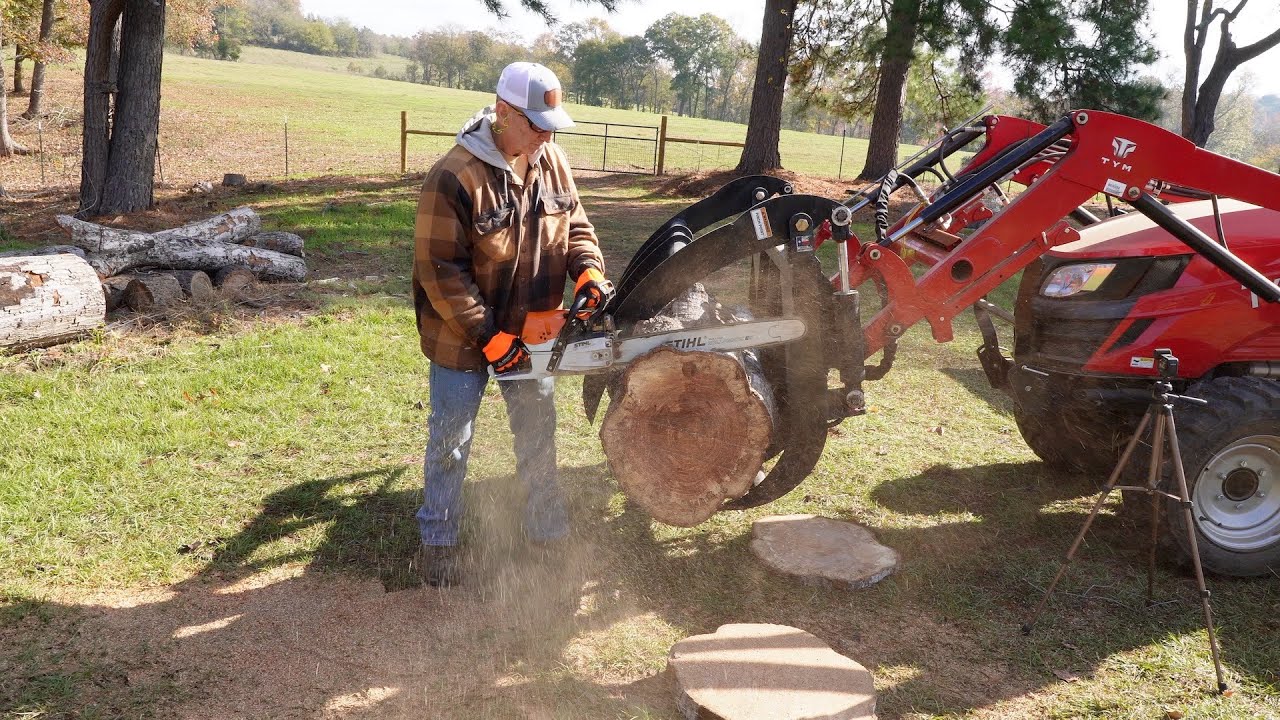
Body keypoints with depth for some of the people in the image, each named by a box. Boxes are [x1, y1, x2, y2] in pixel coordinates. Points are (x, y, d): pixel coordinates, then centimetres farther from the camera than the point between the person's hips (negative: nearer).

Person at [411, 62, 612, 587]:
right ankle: (438, 542, 27)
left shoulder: (551, 161, -4)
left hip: (530, 332, 6)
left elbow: (575, 225, 6)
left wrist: (589, 273, -14)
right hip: (463, 337, -5)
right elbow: (440, 272, -22)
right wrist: (489, 338, -22)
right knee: (451, 440, 9)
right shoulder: (455, 176, -24)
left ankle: (548, 530, 34)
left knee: (539, 433, 17)